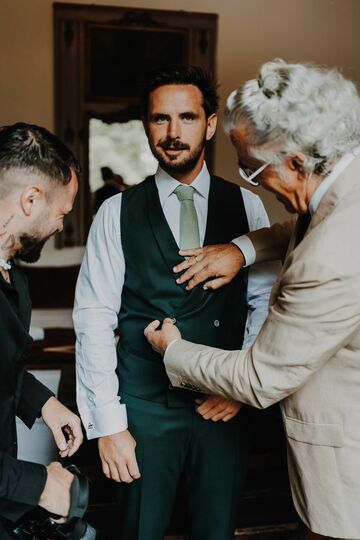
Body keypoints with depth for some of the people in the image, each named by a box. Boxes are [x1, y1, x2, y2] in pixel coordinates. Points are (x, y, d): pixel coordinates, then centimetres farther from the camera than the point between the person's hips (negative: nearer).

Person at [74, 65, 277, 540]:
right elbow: (93, 321, -7)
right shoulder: (117, 214, -3)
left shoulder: (246, 205, 2)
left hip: (225, 407, 2)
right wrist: (107, 424, -10)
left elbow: (267, 303, 2)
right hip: (146, 407, -1)